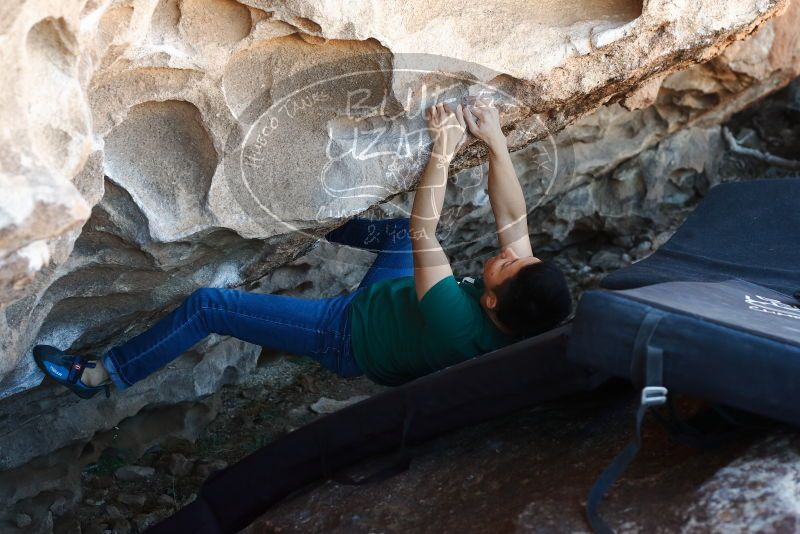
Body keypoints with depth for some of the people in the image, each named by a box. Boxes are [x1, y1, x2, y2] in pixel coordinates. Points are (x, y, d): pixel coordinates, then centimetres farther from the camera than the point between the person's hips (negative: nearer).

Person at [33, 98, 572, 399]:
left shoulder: (456, 326, -43)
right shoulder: (525, 314, -23)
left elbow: (423, 234, -40)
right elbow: (513, 219, -17)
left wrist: (443, 152, -36)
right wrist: (496, 140, -24)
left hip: (347, 335, -7)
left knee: (206, 304, -5)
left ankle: (100, 375, 15)